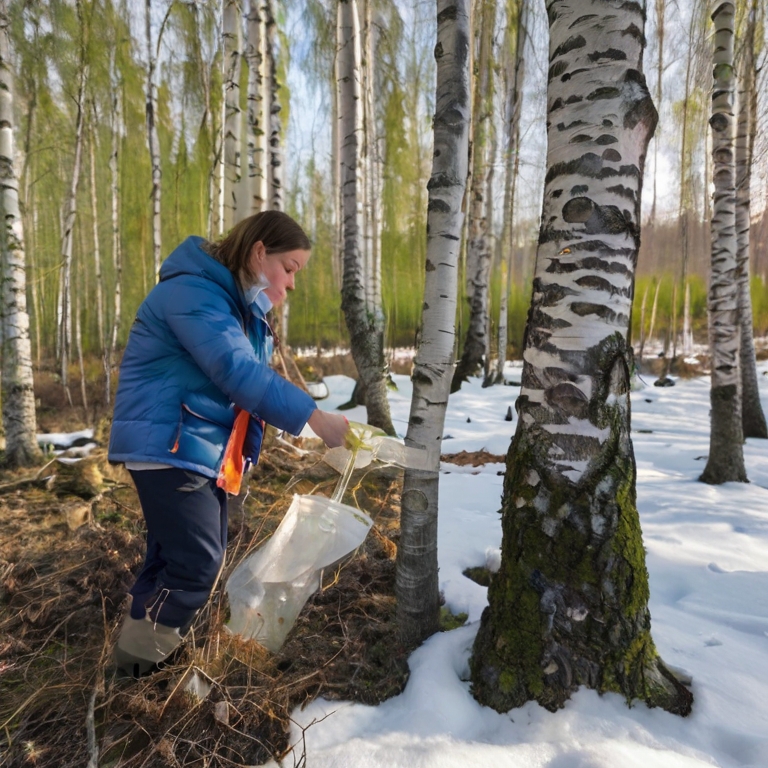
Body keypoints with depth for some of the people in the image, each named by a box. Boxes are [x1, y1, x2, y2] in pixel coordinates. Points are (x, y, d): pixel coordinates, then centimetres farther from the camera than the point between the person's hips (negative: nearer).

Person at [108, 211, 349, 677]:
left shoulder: (243, 306, 13)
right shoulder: (194, 292, -20)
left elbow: (251, 374, 13)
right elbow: (238, 373, -31)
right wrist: (315, 418, -31)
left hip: (206, 449, 10)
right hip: (167, 446, -10)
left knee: (180, 557, 16)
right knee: (196, 562, -8)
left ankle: (157, 648, 32)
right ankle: (141, 659, 13)